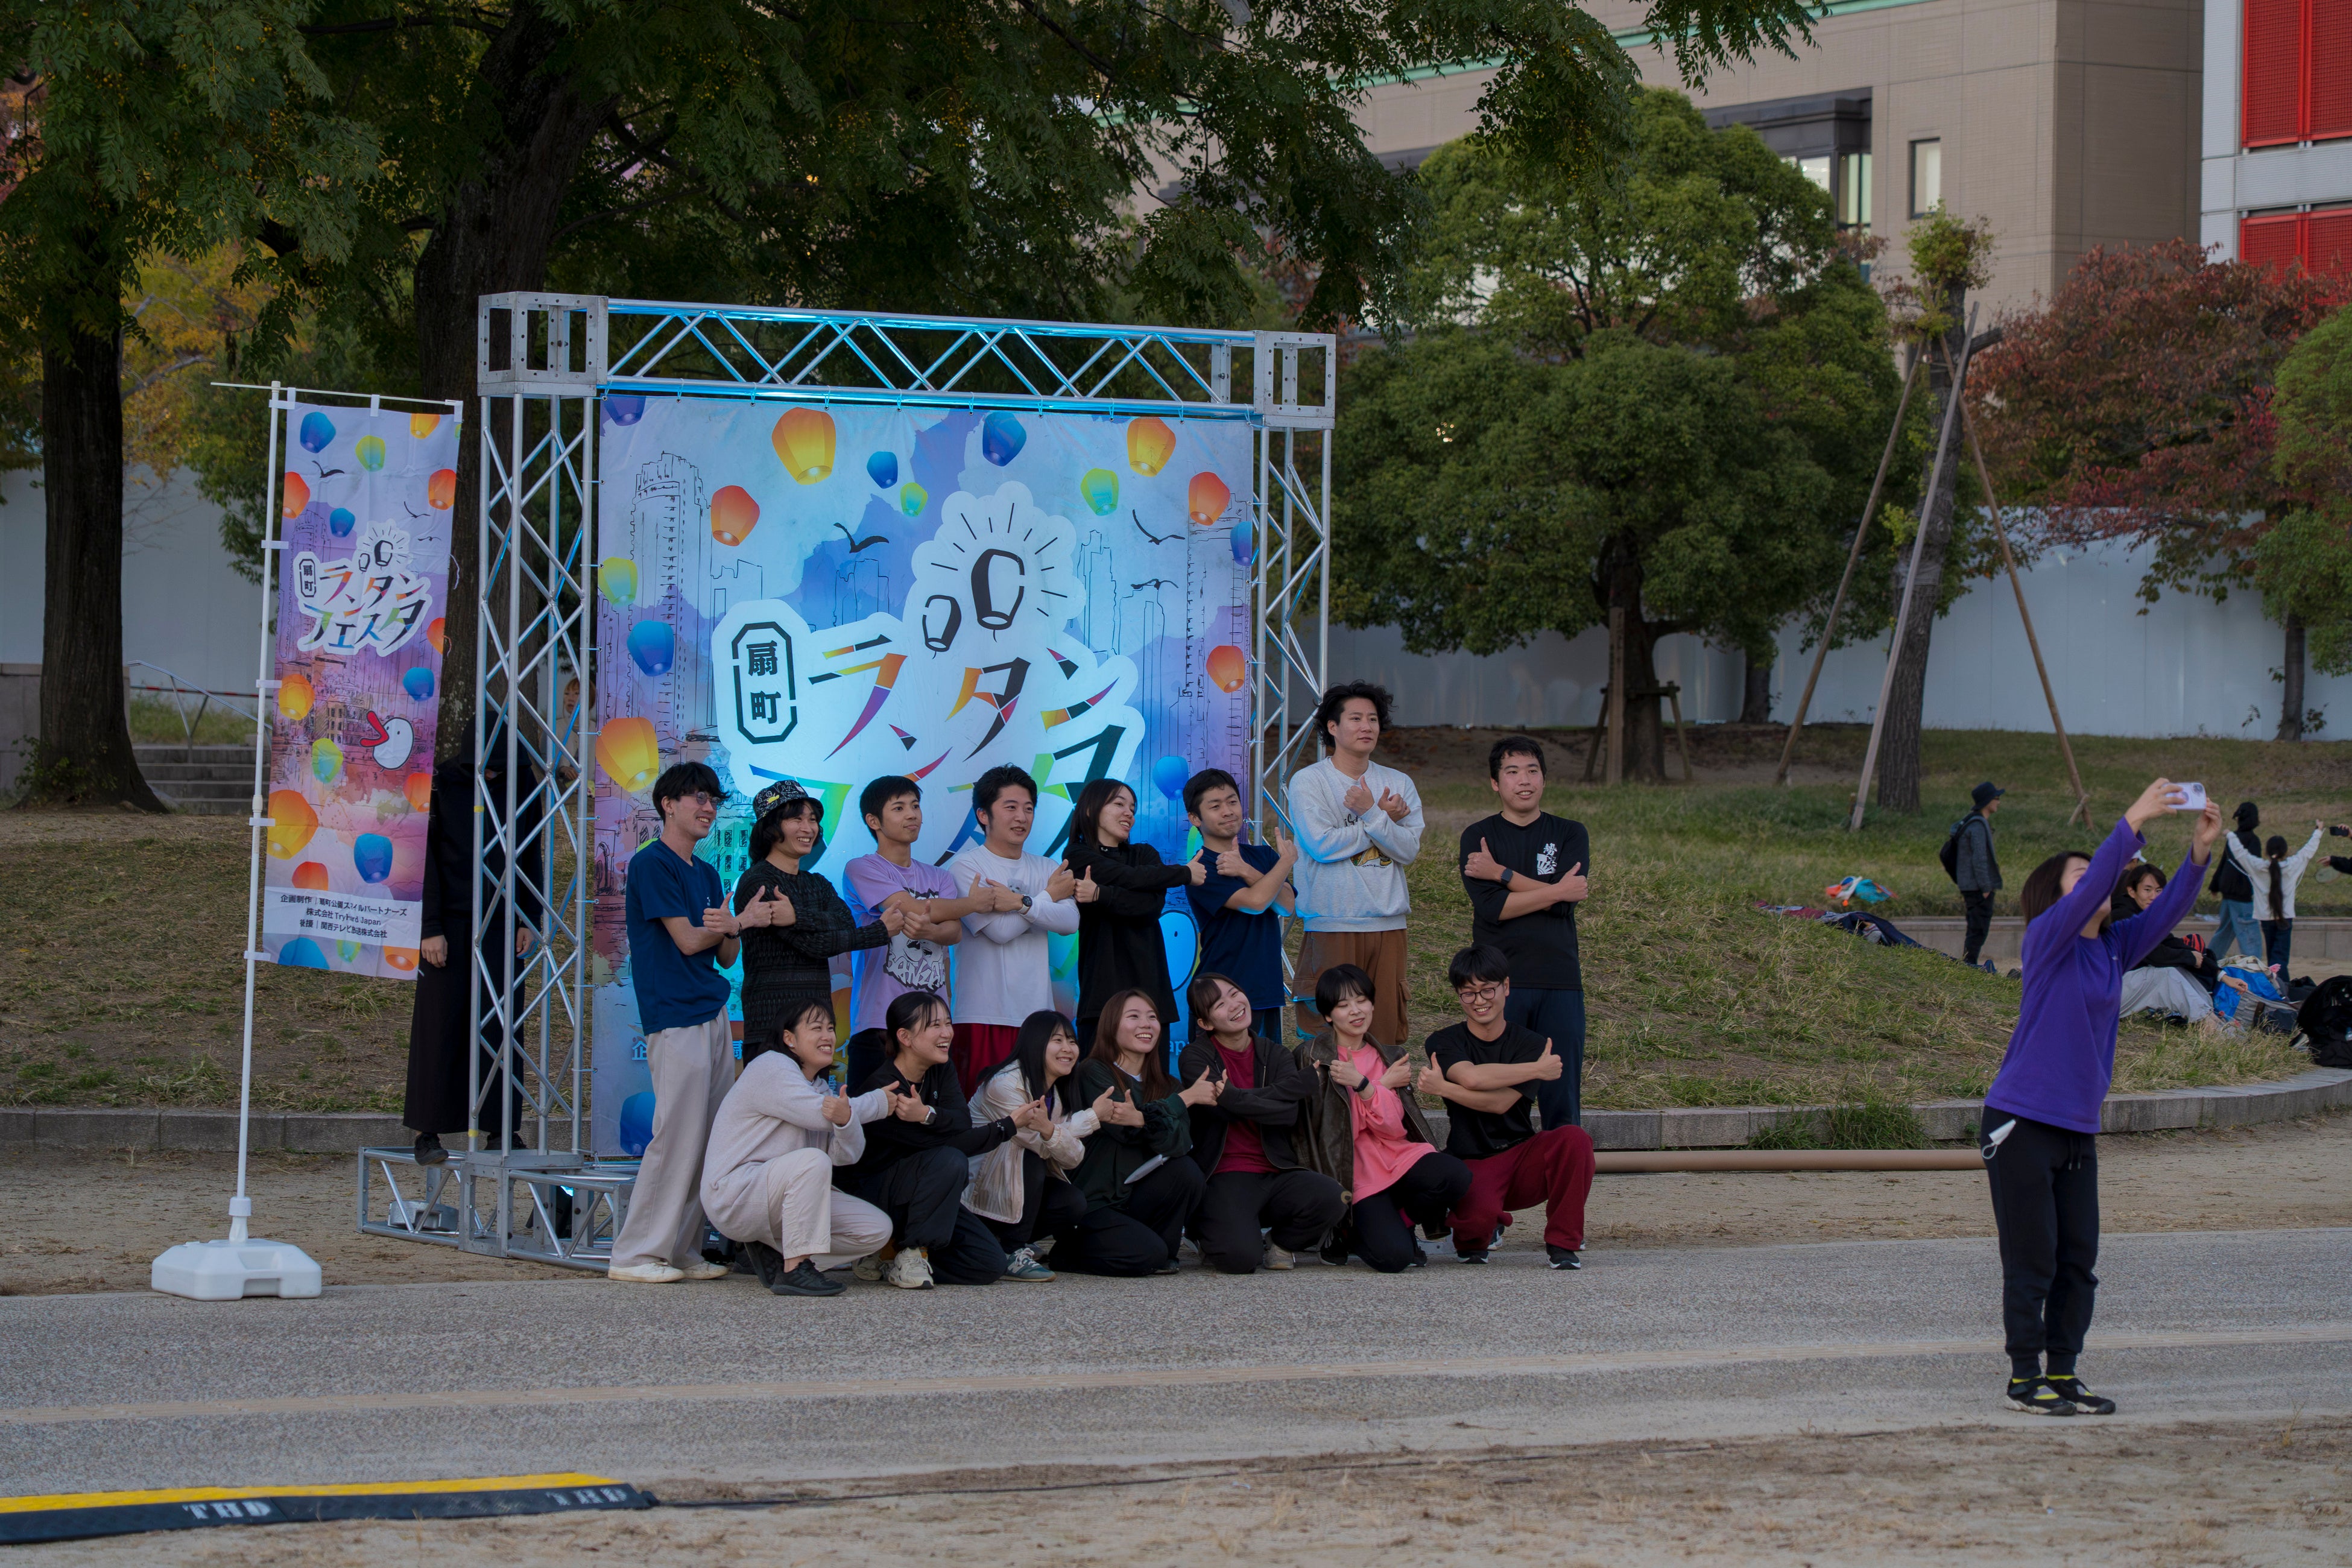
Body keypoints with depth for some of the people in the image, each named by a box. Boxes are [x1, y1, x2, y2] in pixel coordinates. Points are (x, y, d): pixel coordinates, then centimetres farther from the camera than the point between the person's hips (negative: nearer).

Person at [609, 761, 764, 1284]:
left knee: (709, 1140, 5)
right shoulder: (651, 864, -6)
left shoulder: (706, 874, 19)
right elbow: (686, 940, -11)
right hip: (674, 1019, -8)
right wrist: (744, 920, -2)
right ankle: (636, 1255, -6)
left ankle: (683, 1250, 10)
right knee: (677, 1137, -10)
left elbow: (724, 957, 14)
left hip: (714, 1015, 8)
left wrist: (729, 931, -9)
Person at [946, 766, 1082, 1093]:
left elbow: (1070, 922, -2)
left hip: (1037, 1013, 4)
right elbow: (999, 930, -11)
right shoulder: (966, 867, 0)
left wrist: (1021, 903, -15)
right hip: (984, 1016, -4)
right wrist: (1049, 897, 1)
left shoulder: (1046, 869, 15)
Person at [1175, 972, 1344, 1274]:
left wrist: (1232, 1099, -18)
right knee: (1240, 1258, -31)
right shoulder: (1196, 1058, 1)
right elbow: (1236, 1106, -14)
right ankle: (1211, 1241, 10)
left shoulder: (1277, 1056, 12)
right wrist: (1305, 1081, -8)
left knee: (1330, 1198, -29)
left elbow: (1290, 1114, -6)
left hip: (1277, 1174, 4)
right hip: (1227, 1178, -4)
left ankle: (1279, 1244, 5)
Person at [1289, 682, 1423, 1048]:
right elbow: (1322, 845, -12)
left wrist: (1370, 813, -13)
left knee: (1387, 1032, 1)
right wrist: (1384, 819, -4)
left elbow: (1409, 850, 0)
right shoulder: (1308, 781, 1)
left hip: (1388, 922, 4)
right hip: (1332, 923, -4)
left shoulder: (1399, 784, 12)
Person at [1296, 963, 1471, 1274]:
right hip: (1357, 1175, -4)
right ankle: (1348, 1233, 7)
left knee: (1456, 1177, -30)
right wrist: (1385, 1084, -2)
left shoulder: (1391, 1058, 14)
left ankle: (1400, 1222, 1)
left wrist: (1362, 1084, -17)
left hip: (1400, 1157, 4)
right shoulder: (1313, 1056, 3)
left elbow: (1393, 1127, -1)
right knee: (1392, 1257, -28)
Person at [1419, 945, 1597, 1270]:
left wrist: (1443, 1089, -19)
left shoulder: (1531, 1045, 2)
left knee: (1575, 1139, -29)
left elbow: (1501, 1103, -14)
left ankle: (1563, 1242, -9)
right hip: (1472, 1166, -2)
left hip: (1522, 1158, 2)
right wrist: (1538, 1070, -17)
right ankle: (1473, 1239, 6)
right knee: (1481, 1213, -36)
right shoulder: (1445, 1042, 0)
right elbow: (1471, 1076, -23)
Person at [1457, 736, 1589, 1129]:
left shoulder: (1569, 834, 11)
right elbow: (1490, 907, -8)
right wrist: (1557, 891, -8)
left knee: (1562, 1097, 1)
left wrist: (1501, 873, -5)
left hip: (1560, 980, 1)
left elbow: (1565, 903, -6)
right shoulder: (1478, 838, 7)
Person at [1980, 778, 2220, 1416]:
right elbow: (2091, 891, -24)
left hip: (2078, 1132, 7)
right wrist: (2134, 823, -31)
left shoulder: (2114, 947, 10)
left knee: (2078, 1260, 8)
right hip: (2020, 1124, -7)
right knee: (2032, 1261, -2)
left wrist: (2200, 851, -14)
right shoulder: (2047, 939, -9)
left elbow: (2167, 910, 0)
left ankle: (2062, 1372, 16)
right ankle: (2026, 1378, 5)